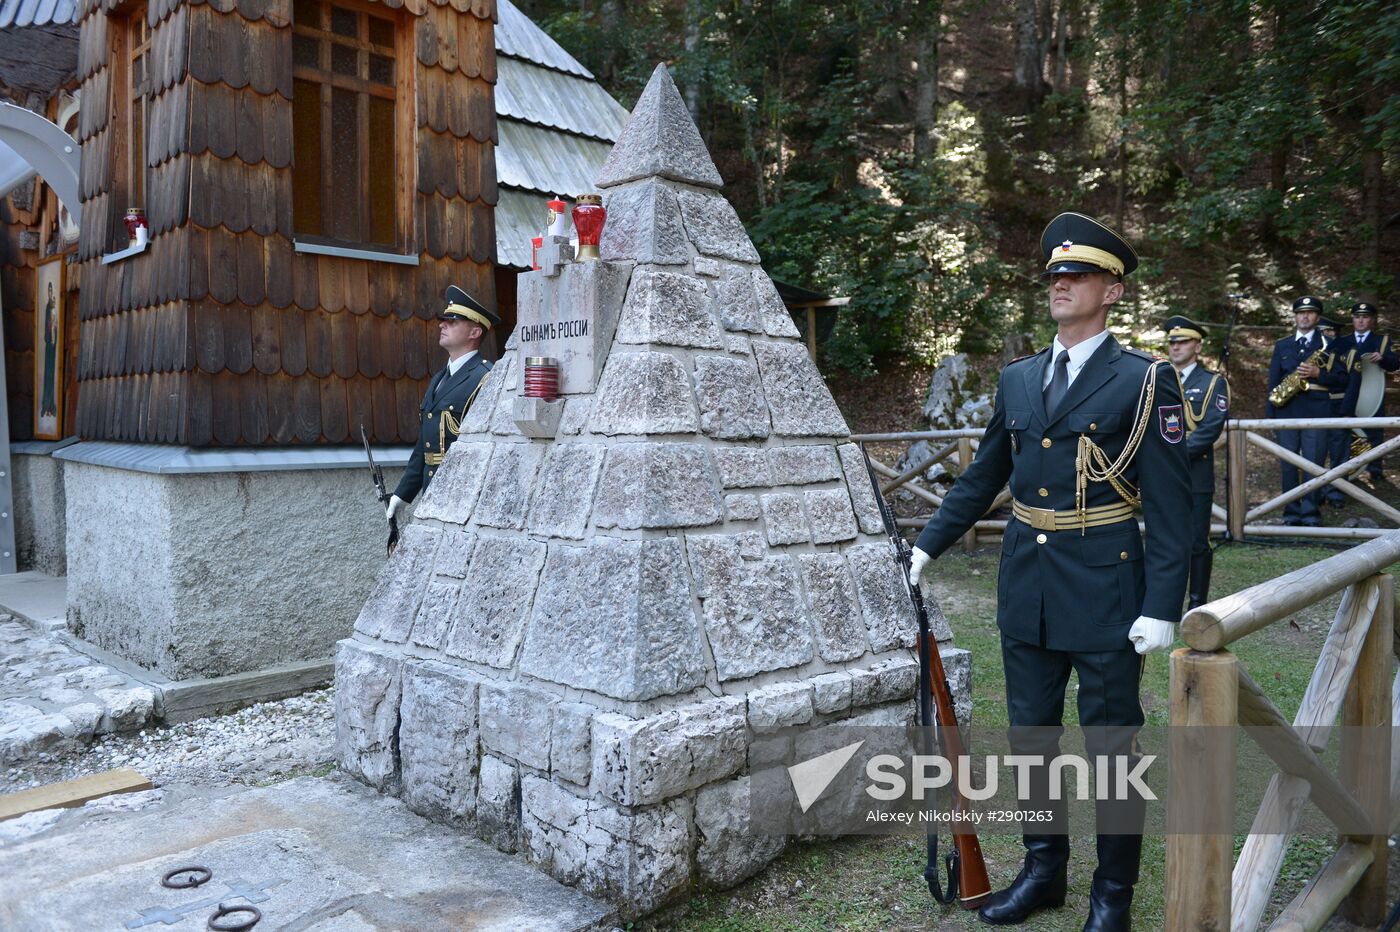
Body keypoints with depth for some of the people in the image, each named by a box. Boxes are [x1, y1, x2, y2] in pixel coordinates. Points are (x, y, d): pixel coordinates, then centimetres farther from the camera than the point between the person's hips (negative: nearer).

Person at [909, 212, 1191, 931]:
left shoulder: (1145, 381, -6)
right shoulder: (1017, 378, 9)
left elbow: (1169, 504, -9)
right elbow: (982, 476, 15)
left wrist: (1162, 607, -14)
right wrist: (929, 545, 12)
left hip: (1104, 590, -5)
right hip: (1025, 590, 5)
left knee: (1109, 745, 8)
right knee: (1031, 737, 15)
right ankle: (1043, 871, 34)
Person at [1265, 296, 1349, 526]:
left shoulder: (1328, 344, 7)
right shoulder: (1282, 346, 15)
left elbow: (1342, 379, 3)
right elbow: (1273, 380, 14)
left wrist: (1318, 374, -14)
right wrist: (1271, 412, 6)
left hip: (1316, 411, -2)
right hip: (1286, 411, 2)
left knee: (1314, 463, -3)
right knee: (1287, 464, 3)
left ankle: (1311, 513, 4)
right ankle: (1291, 512, 10)